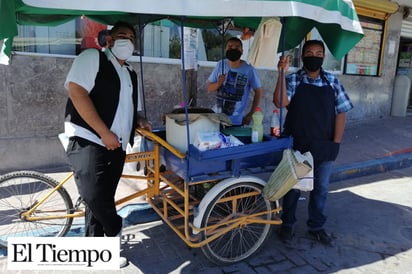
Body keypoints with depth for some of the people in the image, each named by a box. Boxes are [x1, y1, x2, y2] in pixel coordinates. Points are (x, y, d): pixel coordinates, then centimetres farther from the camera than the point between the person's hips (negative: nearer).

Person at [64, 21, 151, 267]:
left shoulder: (131, 74, 20)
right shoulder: (92, 57, -1)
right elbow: (77, 91, -15)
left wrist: (138, 120, 7)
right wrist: (104, 133, -18)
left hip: (116, 146, 7)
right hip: (88, 141, -6)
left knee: (102, 199, 11)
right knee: (94, 196, -16)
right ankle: (114, 231, 14)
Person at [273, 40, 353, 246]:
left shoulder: (332, 82, 3)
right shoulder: (293, 80, -3)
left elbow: (341, 113, 2)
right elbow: (280, 102, -20)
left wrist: (336, 143, -3)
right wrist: (282, 73, -25)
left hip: (324, 147, 3)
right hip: (297, 145, -2)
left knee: (321, 188, 14)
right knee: (292, 187, 11)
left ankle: (316, 227, 33)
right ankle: (287, 224, 30)